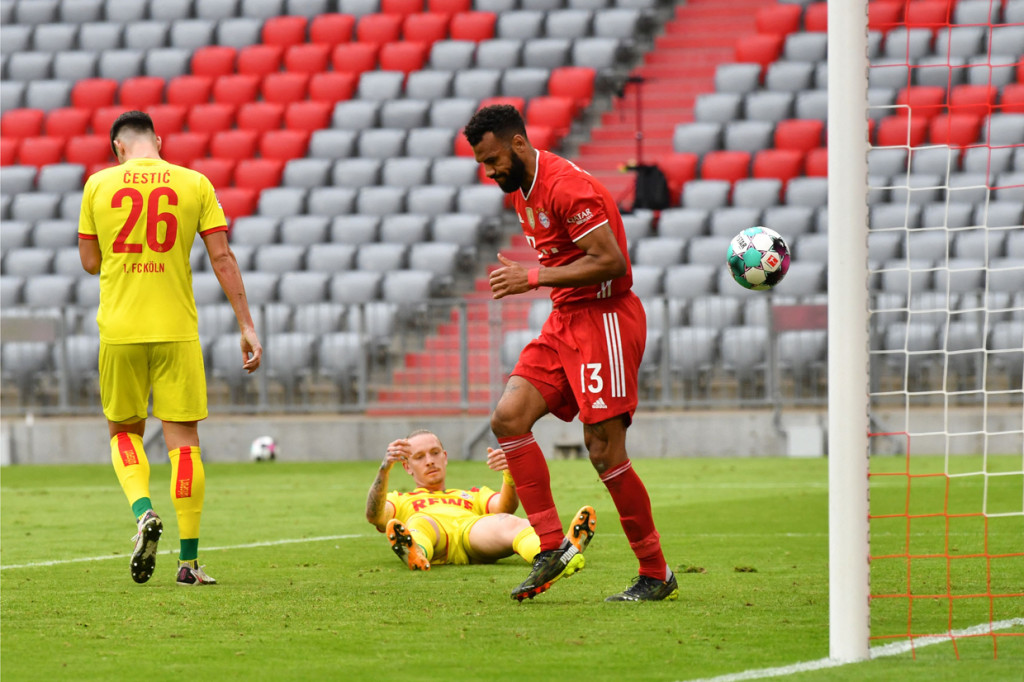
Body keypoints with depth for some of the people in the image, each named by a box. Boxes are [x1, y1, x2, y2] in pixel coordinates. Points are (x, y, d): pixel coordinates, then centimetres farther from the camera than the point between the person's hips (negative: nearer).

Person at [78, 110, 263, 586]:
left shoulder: (99, 184, 1)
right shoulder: (194, 184, 1)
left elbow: (90, 262, 7)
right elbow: (222, 258, -2)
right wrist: (246, 325, 1)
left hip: (119, 330, 0)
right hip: (176, 330, 0)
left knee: (123, 431, 16)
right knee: (183, 439, 4)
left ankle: (143, 512, -11)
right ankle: (189, 560, 2)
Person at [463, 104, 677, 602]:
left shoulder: (568, 187, -19)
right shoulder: (520, 190, 12)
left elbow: (611, 262, -23)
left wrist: (536, 277, -21)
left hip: (606, 316, -9)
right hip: (564, 320, 9)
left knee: (604, 450, -9)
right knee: (508, 417, -6)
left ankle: (657, 576, 2)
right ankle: (551, 548, -4)